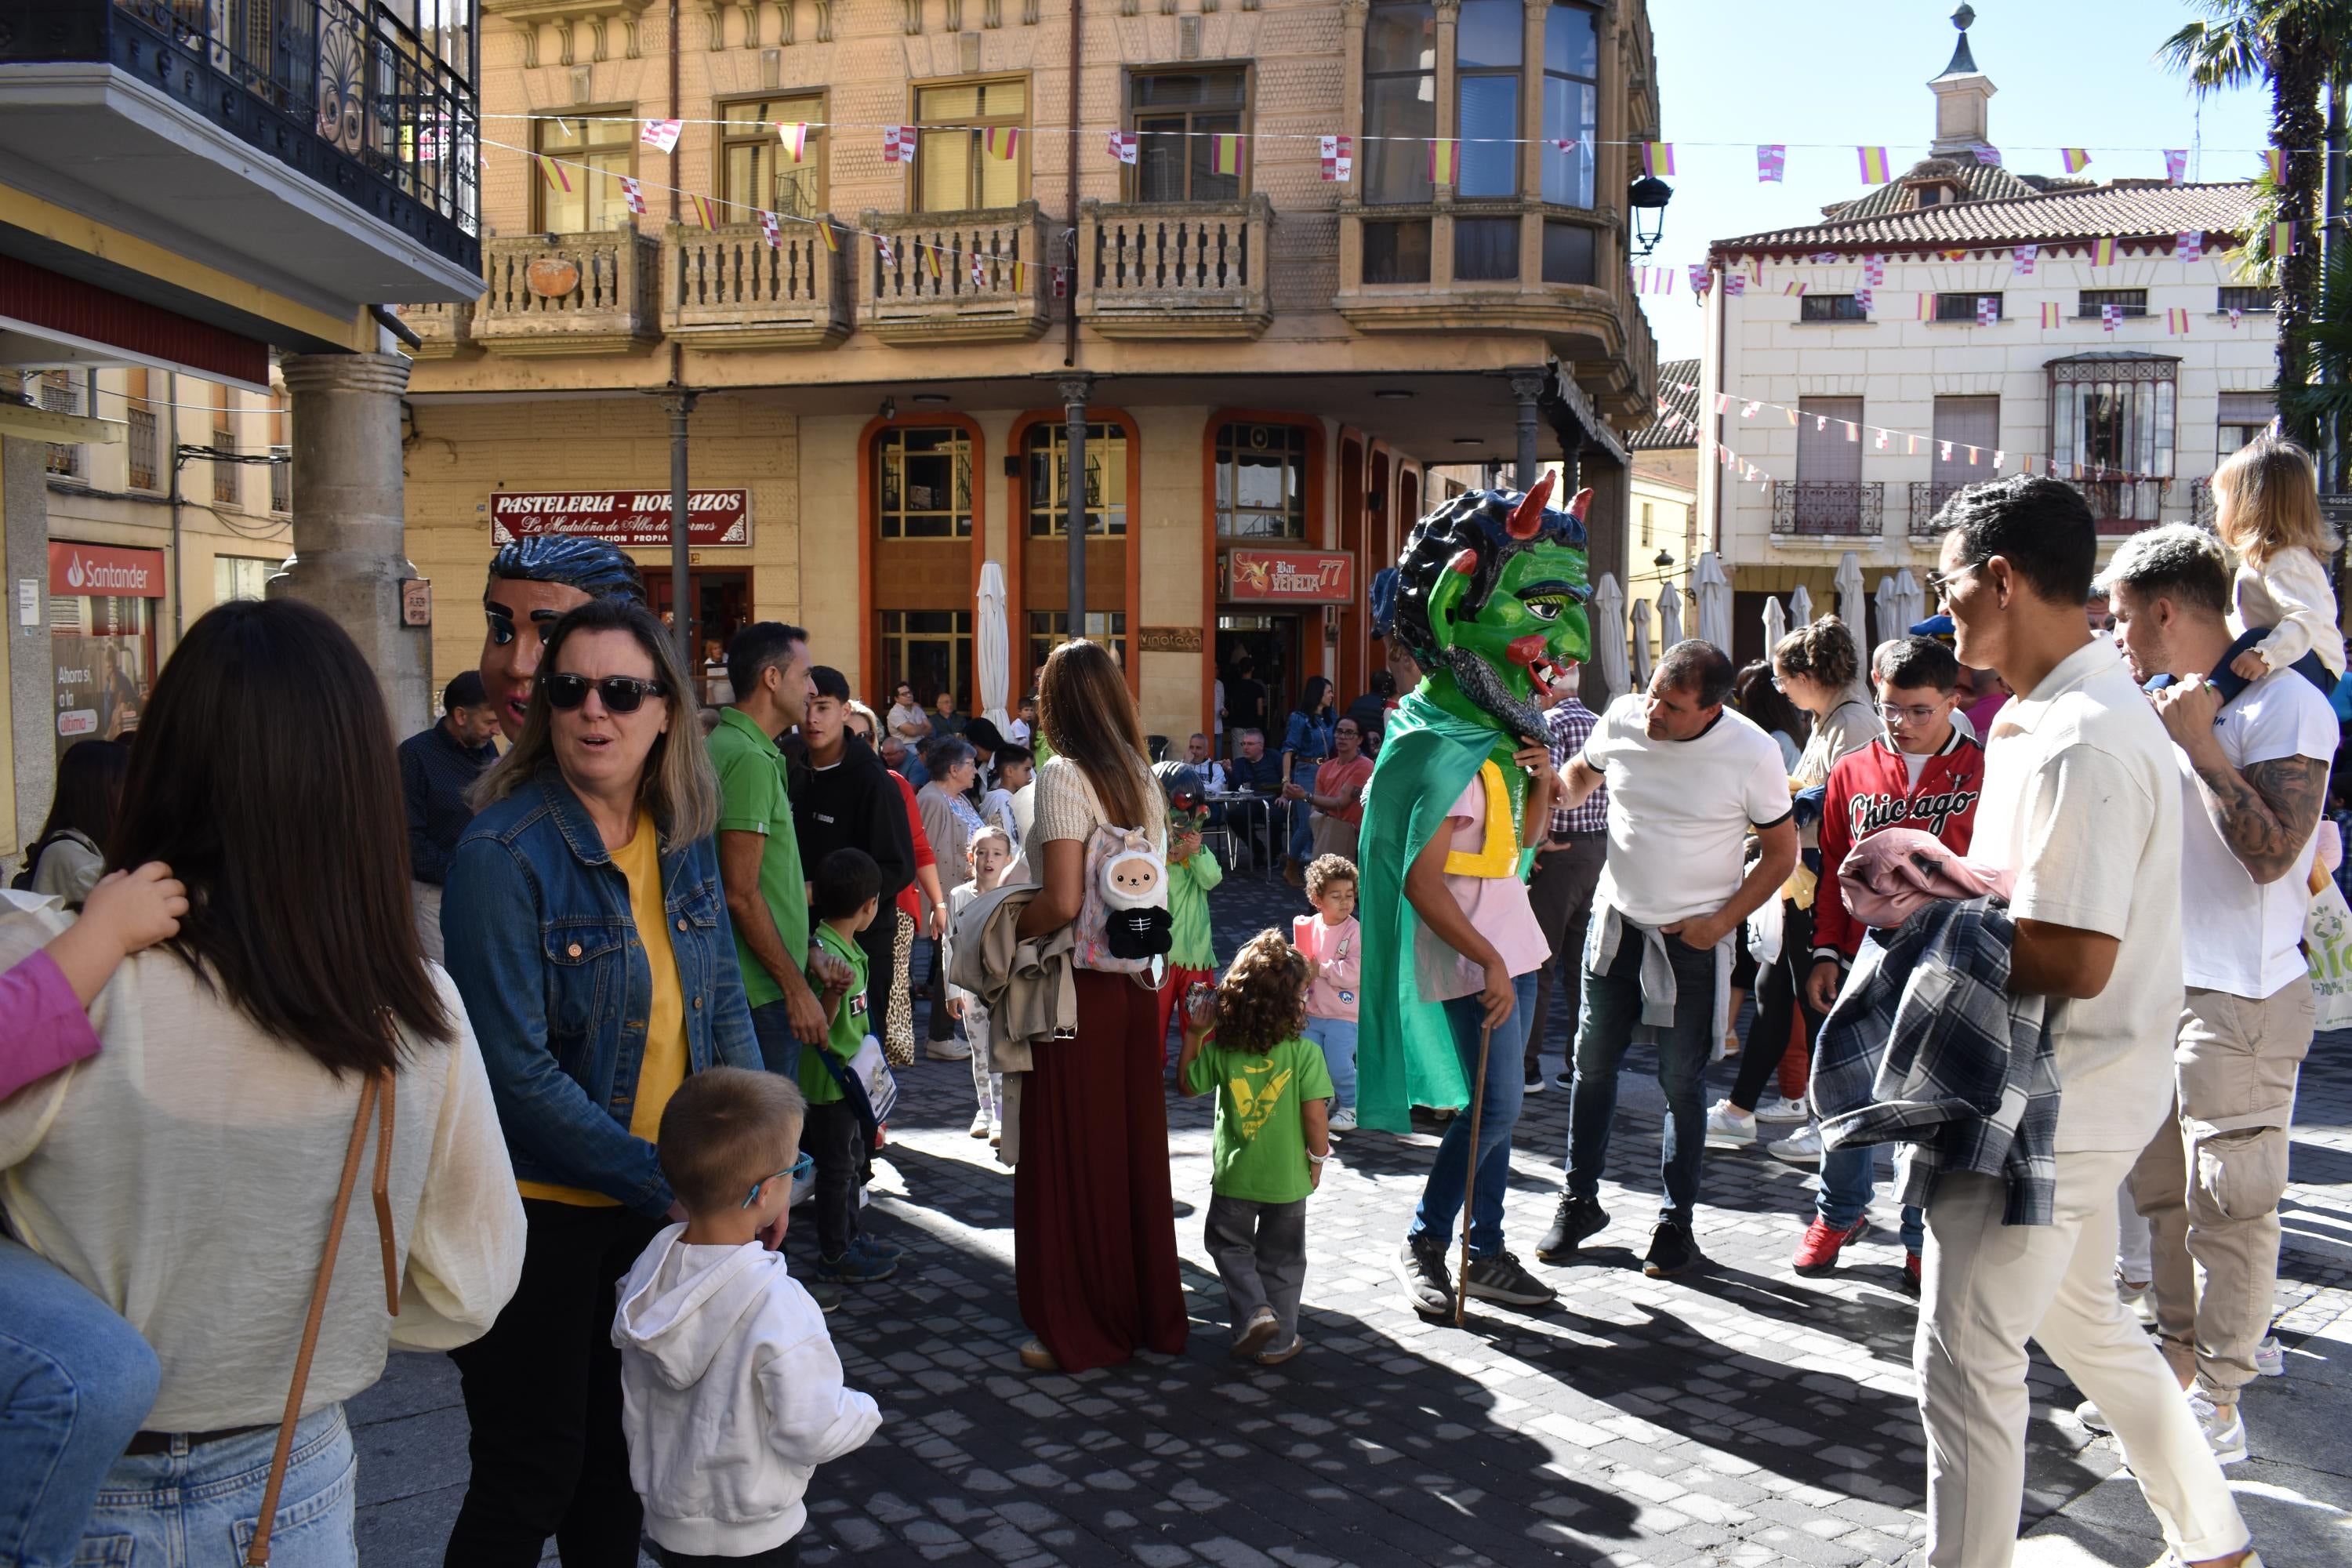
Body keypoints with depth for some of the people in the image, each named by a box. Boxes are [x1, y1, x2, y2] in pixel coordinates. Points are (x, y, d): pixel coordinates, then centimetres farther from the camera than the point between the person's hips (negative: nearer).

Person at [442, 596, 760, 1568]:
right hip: (541, 1211, -6)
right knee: (532, 1477, 8)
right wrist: (666, 1184, -22)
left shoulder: (683, 837, 0)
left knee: (622, 1452, 21)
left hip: (659, 1205, 6)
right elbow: (518, 1073, -22)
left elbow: (723, 1002, 7)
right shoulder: (505, 853, -19)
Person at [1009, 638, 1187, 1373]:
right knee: (1135, 1152, 15)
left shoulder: (1063, 776, -13)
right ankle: (1150, 1315, 26)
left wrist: (1006, 930, -2)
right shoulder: (1142, 778, 8)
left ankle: (1081, 1333, 13)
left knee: (1072, 1161, 4)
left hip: (1079, 986, -7)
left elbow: (1063, 903, -19)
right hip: (1137, 984, 7)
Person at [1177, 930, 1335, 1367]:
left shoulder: (1220, 1051, -9)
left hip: (1233, 1176, 1)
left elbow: (1186, 1086, 6)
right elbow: (1315, 1116, -15)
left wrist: (1193, 1036, 10)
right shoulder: (1305, 1053, -16)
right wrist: (1318, 1158, 0)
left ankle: (1254, 1312, 4)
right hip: (1288, 1178, 0)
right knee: (1281, 1258, 17)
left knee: (1230, 1245, 22)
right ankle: (1278, 1341, 24)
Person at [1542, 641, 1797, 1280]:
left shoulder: (1752, 753, -16)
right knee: (1592, 1064, 10)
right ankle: (1580, 1201, 26)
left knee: (1681, 1082, 3)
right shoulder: (1622, 719, -8)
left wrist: (1722, 921, -13)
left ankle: (1677, 1222, 19)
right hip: (1616, 918, 4)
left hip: (1693, 938, -3)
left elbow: (1781, 851, -5)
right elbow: (1582, 774, 14)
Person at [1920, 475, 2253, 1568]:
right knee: (2082, 1322, 25)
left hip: (2048, 1106, -11)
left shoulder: (2081, 742, -24)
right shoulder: (2053, 713, 9)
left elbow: (2073, 959, -27)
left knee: (1965, 1355, -3)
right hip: (2069, 1095, 11)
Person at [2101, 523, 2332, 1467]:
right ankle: (2178, 1366, 29)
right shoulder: (2158, 707, 12)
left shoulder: (2283, 707, -12)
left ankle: (2220, 1406, 8)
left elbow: (2270, 855, -22)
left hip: (2239, 999, -8)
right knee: (2162, 1193, 15)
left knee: (2228, 1206, -2)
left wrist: (2200, 745, -19)